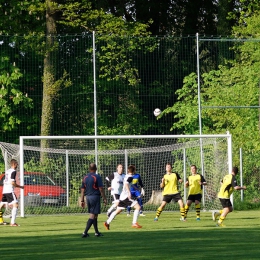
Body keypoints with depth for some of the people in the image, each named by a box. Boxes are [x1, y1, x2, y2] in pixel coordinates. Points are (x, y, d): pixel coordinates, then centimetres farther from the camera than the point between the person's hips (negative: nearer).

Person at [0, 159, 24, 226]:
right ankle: (13, 222, -26)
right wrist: (20, 186, -7)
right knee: (15, 205, -15)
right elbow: (12, 182, -18)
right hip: (10, 191, -10)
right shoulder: (13, 171, -10)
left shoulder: (7, 171, 17)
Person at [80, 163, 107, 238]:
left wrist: (82, 200, 14)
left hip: (88, 197, 6)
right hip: (95, 197, -6)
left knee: (94, 215, 17)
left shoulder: (85, 177, 8)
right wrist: (104, 198, -6)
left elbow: (83, 190, 10)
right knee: (93, 216, -6)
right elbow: (101, 189, -12)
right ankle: (85, 232, -16)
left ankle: (97, 232, 23)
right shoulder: (97, 177, -9)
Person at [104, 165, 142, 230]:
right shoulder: (130, 177, -10)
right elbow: (126, 184, -26)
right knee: (138, 207, -11)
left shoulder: (126, 176, 17)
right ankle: (134, 223, -14)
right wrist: (129, 192, -34)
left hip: (122, 196, 9)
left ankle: (107, 222, 18)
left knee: (118, 211, 17)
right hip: (126, 196, -9)